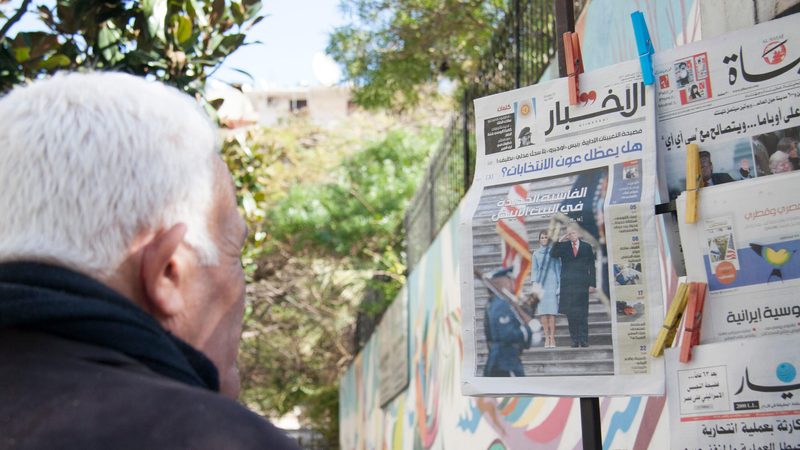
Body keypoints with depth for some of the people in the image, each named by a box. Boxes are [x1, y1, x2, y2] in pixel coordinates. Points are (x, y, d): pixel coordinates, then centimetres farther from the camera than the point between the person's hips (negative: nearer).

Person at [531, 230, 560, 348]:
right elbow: (534, 270, 12)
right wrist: (535, 283, -1)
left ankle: (552, 338, -8)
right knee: (543, 312, -3)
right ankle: (547, 338, -1)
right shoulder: (536, 254, 12)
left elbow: (558, 268, 7)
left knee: (552, 312, -8)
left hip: (552, 283, -2)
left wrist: (559, 284, 0)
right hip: (541, 284, 2)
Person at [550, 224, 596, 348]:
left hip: (582, 284, 0)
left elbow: (591, 266, 8)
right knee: (570, 313, -2)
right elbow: (553, 254, -6)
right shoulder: (563, 246, 11)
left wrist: (592, 284, 1)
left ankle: (584, 340, 1)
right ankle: (575, 339, 1)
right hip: (568, 284, 1)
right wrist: (559, 241, -11)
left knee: (582, 313, -1)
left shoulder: (586, 247, 10)